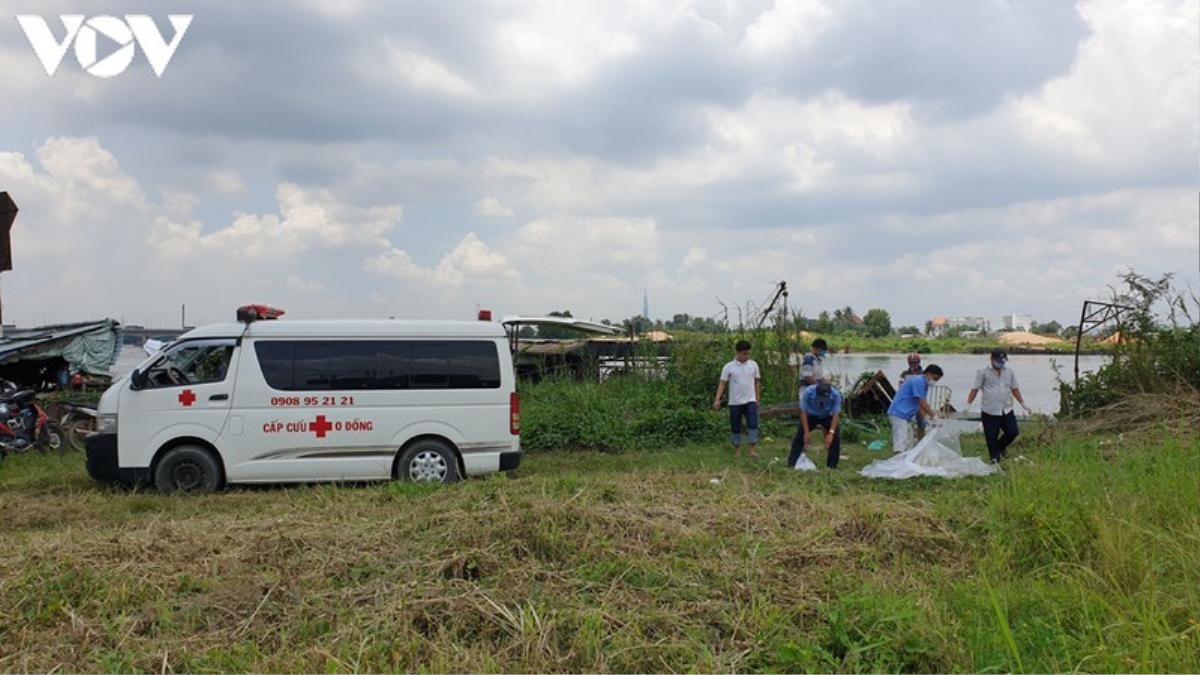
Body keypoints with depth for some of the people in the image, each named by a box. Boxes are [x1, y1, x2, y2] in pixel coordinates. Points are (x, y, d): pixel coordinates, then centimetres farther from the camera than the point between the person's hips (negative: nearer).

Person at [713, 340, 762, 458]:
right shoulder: (729, 367, -5)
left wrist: (758, 399, 9)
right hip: (735, 402, -1)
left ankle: (753, 449, -8)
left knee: (753, 424, -13)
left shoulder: (753, 365, 3)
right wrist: (717, 399, -15)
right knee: (735, 427, 6)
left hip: (750, 401, 1)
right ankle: (737, 449, 21)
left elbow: (757, 382, 11)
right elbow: (722, 384, -5)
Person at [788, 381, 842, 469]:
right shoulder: (808, 392, -35)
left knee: (835, 438, -14)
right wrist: (806, 432, -26)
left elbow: (836, 414, -25)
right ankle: (791, 464, -2)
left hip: (828, 417, 1)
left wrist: (831, 433, -34)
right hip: (811, 416, 0)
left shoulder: (835, 394, -33)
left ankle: (832, 466, -1)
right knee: (800, 437, -10)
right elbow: (803, 412, -24)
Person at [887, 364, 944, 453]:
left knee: (908, 445, 13)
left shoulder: (924, 385, 18)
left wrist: (927, 417, 6)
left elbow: (920, 405, 17)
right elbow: (922, 402, -16)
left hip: (907, 416, 11)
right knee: (900, 444, -19)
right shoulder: (918, 381, -14)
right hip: (899, 414, -11)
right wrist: (934, 416, -11)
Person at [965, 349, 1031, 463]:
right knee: (991, 438, -1)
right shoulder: (983, 372, -3)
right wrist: (968, 405, -11)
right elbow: (974, 389, -4)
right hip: (989, 412, -4)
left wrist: (1023, 403, 17)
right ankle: (995, 459, 15)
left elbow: (1015, 389, 20)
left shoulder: (1009, 372, 11)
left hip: (1006, 411, 4)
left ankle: (1000, 447, 33)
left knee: (1013, 432, 4)